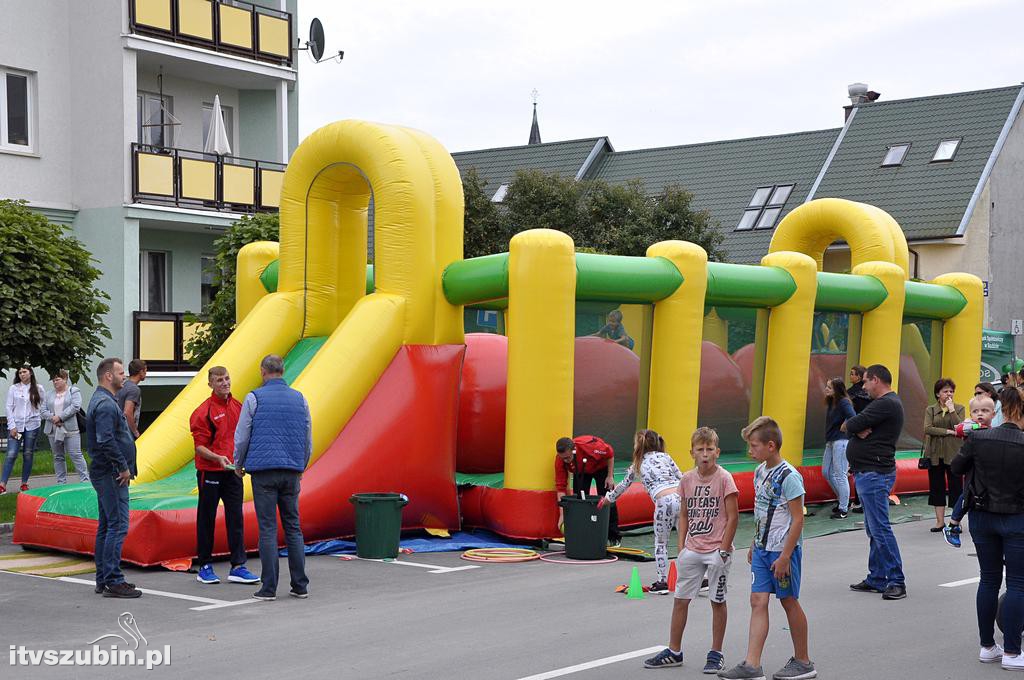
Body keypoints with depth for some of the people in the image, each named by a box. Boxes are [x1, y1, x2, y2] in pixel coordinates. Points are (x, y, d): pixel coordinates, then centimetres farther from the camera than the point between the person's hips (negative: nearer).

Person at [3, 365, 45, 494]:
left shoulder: (38, 389, 5)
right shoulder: (13, 388, 2)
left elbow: (43, 406, 12)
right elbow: (9, 407, 0)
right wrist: (12, 426, -7)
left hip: (32, 425, 1)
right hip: (16, 425, -1)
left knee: (28, 454, 5)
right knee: (11, 454, -8)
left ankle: (24, 483, 13)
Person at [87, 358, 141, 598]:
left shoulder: (103, 400, 18)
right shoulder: (105, 404, -16)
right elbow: (106, 441, -26)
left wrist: (124, 467, 18)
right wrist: (124, 467, -18)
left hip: (106, 474, 11)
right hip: (111, 475, -11)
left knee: (106, 526, 13)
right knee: (118, 526, -10)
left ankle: (103, 579, 18)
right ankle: (113, 581, -9)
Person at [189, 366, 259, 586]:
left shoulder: (238, 406, 8)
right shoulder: (203, 411, -9)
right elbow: (199, 446, -11)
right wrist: (218, 458, -25)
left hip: (233, 471, 5)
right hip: (210, 472, -5)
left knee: (236, 519, 4)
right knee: (207, 519, 5)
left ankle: (238, 567, 7)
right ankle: (205, 567, 14)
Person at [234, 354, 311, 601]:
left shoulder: (254, 398, -2)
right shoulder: (299, 399, 10)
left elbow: (241, 436, 0)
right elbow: (308, 440, 15)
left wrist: (238, 465, 16)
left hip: (264, 470, -3)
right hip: (291, 472, 3)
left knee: (268, 529, -1)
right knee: (293, 527, 9)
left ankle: (269, 588, -1)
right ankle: (300, 586, 9)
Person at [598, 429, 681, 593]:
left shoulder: (637, 465, 21)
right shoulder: (665, 456, 23)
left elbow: (623, 486, 34)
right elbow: (682, 479, 14)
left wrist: (606, 499, 50)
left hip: (664, 501, -2)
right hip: (682, 497, 2)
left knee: (660, 543, 14)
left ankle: (662, 582, 12)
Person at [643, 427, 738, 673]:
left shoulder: (724, 478, -10)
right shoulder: (687, 479, 3)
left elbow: (733, 517, -9)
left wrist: (723, 550, -12)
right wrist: (681, 547, 5)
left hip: (717, 550, -5)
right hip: (692, 550, 5)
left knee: (717, 601, 5)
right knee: (680, 599, 8)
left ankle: (716, 654, 17)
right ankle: (674, 651, 19)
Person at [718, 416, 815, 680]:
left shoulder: (788, 476, -17)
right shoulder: (760, 471, 8)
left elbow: (798, 518, -18)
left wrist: (784, 556, -19)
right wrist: (755, 545, 19)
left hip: (783, 550, -7)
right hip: (762, 549, 8)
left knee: (789, 602, 5)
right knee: (758, 601, 1)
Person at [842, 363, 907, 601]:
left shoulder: (886, 404, -16)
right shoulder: (885, 403, 20)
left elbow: (849, 426, -18)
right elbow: (849, 426, 10)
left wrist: (850, 426, 4)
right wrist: (859, 429, -11)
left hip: (874, 474, -11)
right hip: (868, 473, 11)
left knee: (880, 529, -10)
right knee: (873, 529, 14)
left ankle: (896, 581, -8)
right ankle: (877, 579, 20)